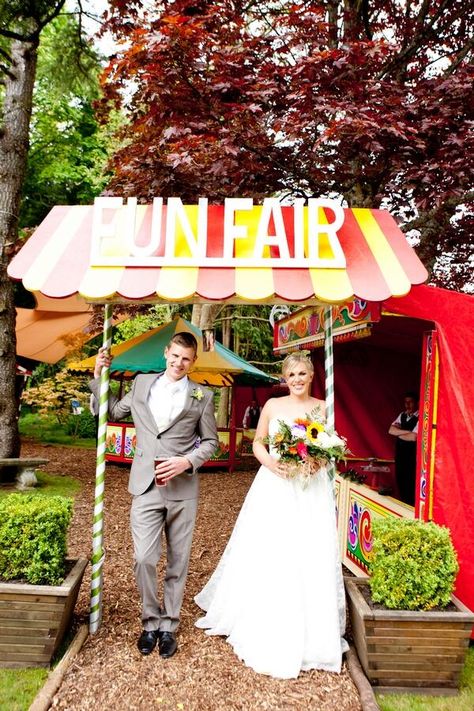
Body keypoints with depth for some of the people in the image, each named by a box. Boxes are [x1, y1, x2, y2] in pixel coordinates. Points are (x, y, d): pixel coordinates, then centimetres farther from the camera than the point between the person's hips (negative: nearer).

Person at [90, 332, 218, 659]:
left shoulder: (203, 396, 1)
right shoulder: (142, 383, 8)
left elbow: (211, 441, 6)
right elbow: (115, 411, 20)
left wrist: (188, 461, -11)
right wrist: (99, 376, 10)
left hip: (183, 489, 0)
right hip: (146, 487, 1)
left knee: (178, 562, 11)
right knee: (144, 559, -2)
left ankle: (169, 627, 29)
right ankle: (151, 621, 23)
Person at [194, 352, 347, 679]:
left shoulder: (323, 408, 5)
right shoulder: (272, 405, 3)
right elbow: (257, 442, 7)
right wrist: (269, 461, -12)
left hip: (312, 490, 1)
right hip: (275, 487, 0)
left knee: (311, 559, 1)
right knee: (265, 557, 3)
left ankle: (309, 634, 20)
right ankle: (266, 631, 25)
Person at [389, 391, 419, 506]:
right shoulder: (402, 415, 10)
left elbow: (413, 437, -22)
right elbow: (391, 430, -2)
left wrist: (399, 434, -5)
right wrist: (407, 431, -15)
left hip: (412, 454, -7)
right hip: (400, 452, 7)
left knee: (411, 482, 1)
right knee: (400, 479, 13)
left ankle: (411, 506, 15)